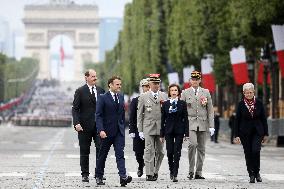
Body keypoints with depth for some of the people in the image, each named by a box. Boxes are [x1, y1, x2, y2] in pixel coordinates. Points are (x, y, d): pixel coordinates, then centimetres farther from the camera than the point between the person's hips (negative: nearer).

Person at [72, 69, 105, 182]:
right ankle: (85, 174, 14)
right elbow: (75, 109, -4)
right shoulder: (80, 91, -1)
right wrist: (76, 123, -16)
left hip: (99, 125, 2)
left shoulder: (101, 91, 10)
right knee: (84, 151, 5)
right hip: (85, 126, -2)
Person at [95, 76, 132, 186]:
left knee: (120, 154, -10)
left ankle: (123, 177, -22)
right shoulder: (103, 98, -7)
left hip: (119, 131, 4)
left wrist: (123, 127, 13)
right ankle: (98, 176, 22)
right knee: (103, 155, 9)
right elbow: (98, 116, -12)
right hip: (107, 132, -4)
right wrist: (101, 130, -21)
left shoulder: (121, 97, 10)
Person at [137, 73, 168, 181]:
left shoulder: (164, 96, 11)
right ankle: (149, 174, -5)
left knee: (160, 151, 5)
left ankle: (155, 171, 20)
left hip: (161, 128, 2)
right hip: (148, 128, -2)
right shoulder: (143, 97, 4)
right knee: (149, 151, -6)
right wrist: (140, 130, -1)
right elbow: (139, 115, 4)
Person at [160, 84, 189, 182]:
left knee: (177, 152, -6)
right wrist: (162, 134, 3)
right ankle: (171, 170, 23)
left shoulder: (182, 103, 3)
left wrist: (186, 133, -4)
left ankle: (175, 174, -4)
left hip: (179, 131, -1)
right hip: (169, 130, 1)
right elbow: (163, 119, 7)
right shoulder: (165, 104, 6)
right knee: (169, 152, 0)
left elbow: (185, 119, 2)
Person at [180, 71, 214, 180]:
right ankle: (191, 170, -12)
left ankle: (198, 173, 10)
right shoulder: (185, 93, 5)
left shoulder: (206, 92, 9)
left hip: (203, 123, 2)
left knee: (201, 148, 4)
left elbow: (210, 110, 8)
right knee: (192, 144, -21)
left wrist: (211, 126, 2)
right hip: (190, 122, -2)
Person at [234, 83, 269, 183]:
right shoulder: (241, 104, 0)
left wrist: (265, 134, 5)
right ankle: (251, 175, 9)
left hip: (257, 131, 0)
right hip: (245, 132, 0)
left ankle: (256, 172, 2)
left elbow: (263, 119, 7)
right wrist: (237, 135, -3)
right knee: (248, 153, 0)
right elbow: (237, 120, 2)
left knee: (256, 150, -16)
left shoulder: (259, 103, 2)